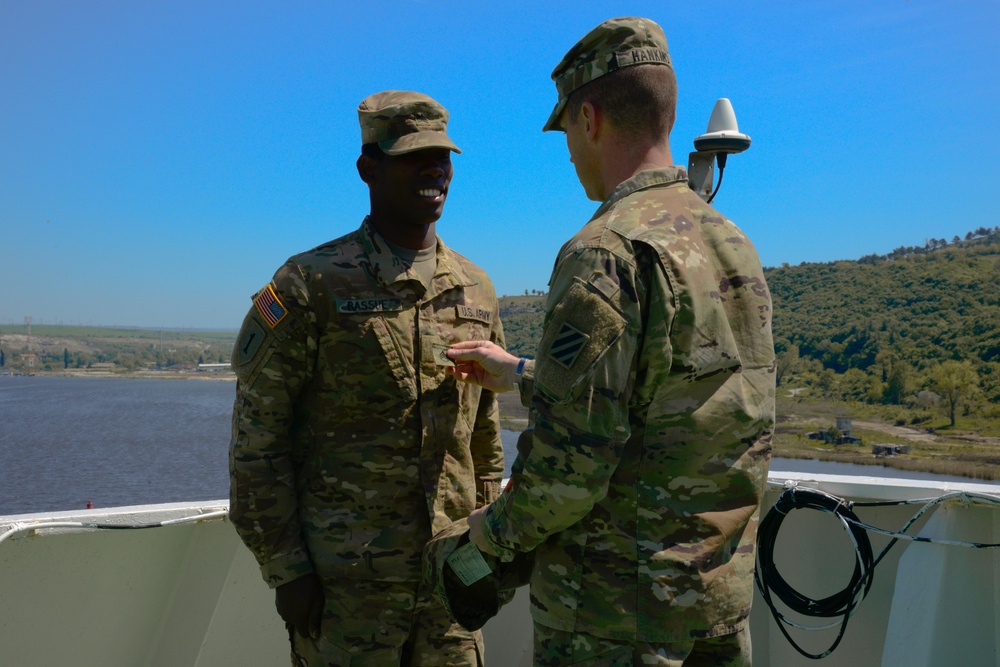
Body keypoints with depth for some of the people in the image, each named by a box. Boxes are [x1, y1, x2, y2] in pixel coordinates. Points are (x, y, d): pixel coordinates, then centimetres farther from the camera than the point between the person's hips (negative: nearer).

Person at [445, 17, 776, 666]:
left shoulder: (608, 252, -20)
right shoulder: (734, 245, 7)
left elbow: (574, 452, -23)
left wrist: (496, 532, -4)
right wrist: (519, 374, 22)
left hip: (619, 606, -8)